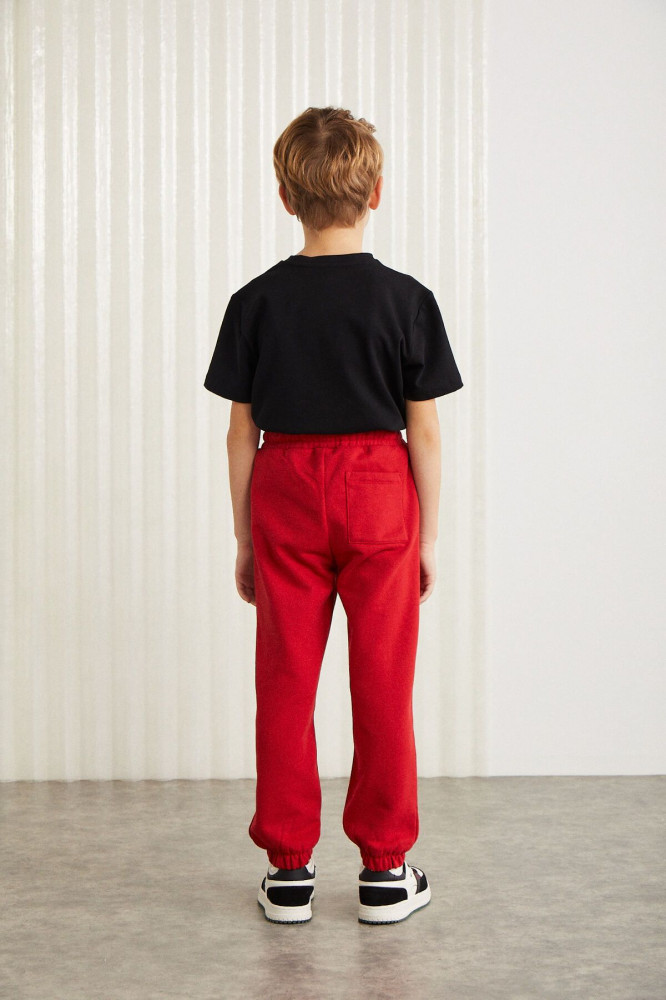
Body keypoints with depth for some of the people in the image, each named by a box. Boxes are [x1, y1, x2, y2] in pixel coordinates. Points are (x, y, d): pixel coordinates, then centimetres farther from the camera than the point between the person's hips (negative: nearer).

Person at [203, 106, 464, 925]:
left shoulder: (256, 302, -3)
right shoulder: (406, 300, -6)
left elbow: (241, 432, 1)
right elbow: (424, 433, -4)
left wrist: (244, 539, 9)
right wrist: (428, 535, 5)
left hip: (285, 495, 1)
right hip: (378, 493, -1)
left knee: (285, 681, 8)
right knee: (382, 682, 7)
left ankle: (288, 867, 13)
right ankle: (385, 869, 13)